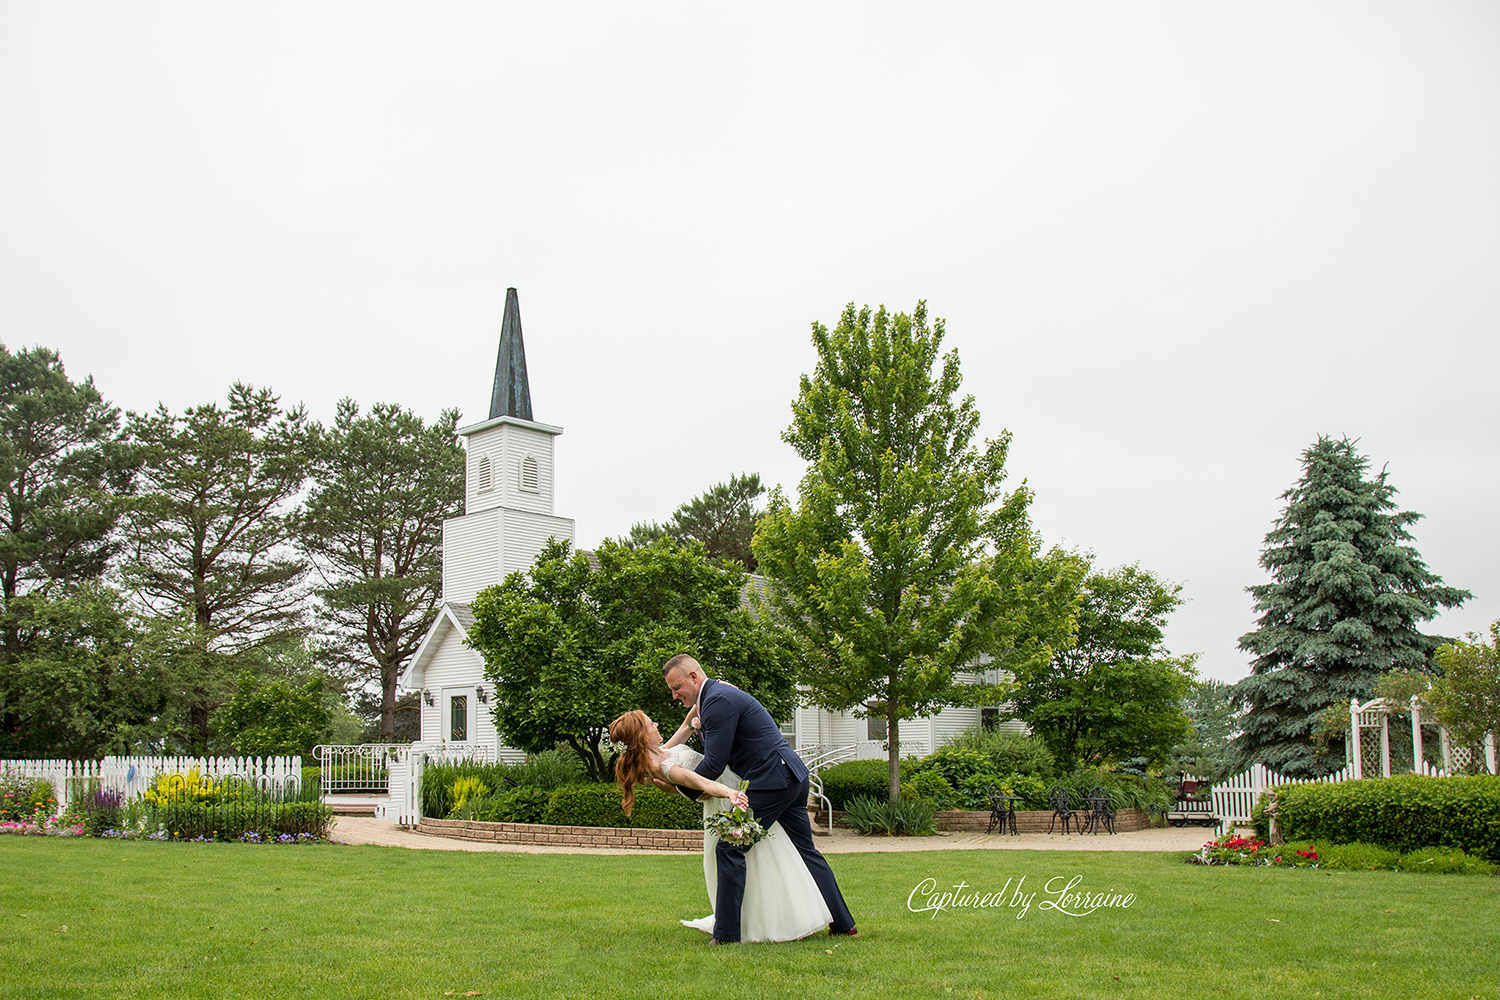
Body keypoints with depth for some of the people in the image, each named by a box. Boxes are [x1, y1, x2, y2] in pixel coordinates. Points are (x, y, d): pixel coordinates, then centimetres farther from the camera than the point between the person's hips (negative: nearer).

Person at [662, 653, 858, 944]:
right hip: (792, 778, 11)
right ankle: (843, 924, 23)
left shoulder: (718, 699, -15)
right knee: (805, 851, 17)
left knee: (730, 848, -7)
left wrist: (679, 785, -4)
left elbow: (715, 763, -17)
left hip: (771, 781, -11)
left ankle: (726, 934, -4)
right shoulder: (720, 695, 18)